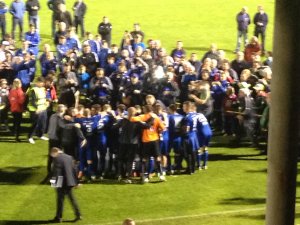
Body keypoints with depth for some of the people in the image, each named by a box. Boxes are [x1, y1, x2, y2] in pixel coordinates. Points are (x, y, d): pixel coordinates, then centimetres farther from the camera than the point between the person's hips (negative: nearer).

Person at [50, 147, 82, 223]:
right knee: (72, 198, 16)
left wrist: (56, 183, -15)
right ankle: (78, 215, 14)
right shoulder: (69, 157, 10)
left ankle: (59, 217, 6)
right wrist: (76, 182, 16)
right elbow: (73, 169, 12)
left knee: (60, 199, 1)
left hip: (62, 183, -7)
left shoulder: (57, 158, -10)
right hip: (70, 182, 7)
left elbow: (56, 171, -16)